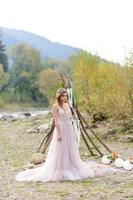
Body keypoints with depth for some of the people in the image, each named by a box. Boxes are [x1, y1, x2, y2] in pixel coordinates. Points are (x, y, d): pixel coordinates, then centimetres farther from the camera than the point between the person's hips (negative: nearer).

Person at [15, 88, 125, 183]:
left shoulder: (67, 105, 13)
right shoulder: (56, 106, -8)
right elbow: (56, 120, -13)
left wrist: (73, 131, 14)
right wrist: (58, 133, -19)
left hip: (69, 130, 7)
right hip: (61, 130, -7)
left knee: (71, 151, 12)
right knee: (60, 152, -3)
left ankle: (71, 169, 24)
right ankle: (59, 172, 4)